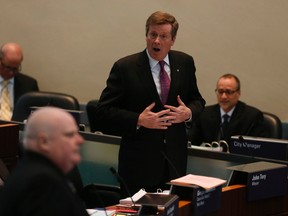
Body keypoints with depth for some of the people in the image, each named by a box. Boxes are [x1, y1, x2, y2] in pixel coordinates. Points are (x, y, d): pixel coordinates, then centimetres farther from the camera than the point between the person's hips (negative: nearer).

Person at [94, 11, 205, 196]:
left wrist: (189, 112, -7)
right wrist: (138, 120, -21)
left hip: (175, 162, 3)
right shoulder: (125, 67, -7)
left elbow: (197, 100, 16)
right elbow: (103, 112, -8)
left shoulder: (185, 63, 5)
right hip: (139, 162, -3)